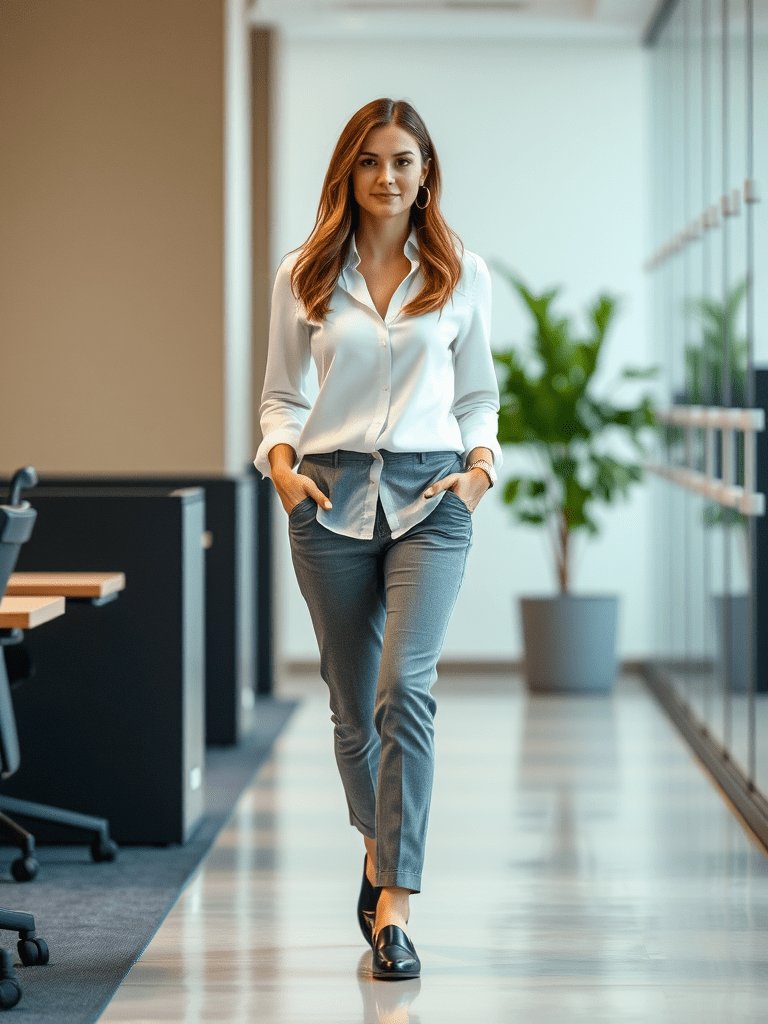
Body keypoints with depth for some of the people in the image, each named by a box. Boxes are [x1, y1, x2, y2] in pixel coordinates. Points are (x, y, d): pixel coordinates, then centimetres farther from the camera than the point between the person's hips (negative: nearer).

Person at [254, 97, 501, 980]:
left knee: (406, 687, -17)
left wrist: (480, 464, -3)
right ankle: (377, 844, 36)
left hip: (430, 496, -1)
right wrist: (281, 460, -7)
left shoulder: (462, 275, 6)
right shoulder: (304, 275, 6)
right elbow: (281, 394, 11)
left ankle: (393, 904, -17)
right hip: (333, 496, 2)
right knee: (352, 701, 9)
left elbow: (480, 394, 14)